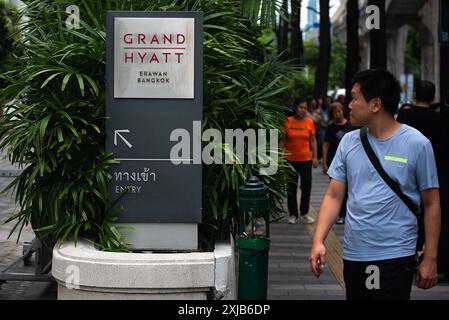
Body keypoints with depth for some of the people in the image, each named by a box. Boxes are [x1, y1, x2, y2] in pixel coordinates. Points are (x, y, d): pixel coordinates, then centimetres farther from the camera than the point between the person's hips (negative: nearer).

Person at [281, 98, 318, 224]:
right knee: (291, 188, 7)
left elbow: (313, 140, 6)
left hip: (306, 159, 1)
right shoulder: (288, 122, -4)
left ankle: (304, 214, 12)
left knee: (307, 187, 0)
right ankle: (293, 215, 18)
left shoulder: (309, 122, 0)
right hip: (290, 159, -1)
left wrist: (315, 156, 1)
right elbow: (283, 140, 2)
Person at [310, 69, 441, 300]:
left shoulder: (417, 144, -7)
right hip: (352, 255, 5)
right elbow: (334, 196, 5)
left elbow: (431, 203, -3)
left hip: (395, 257, -5)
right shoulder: (349, 142, 5)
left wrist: (430, 259, -4)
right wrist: (318, 241, -7)